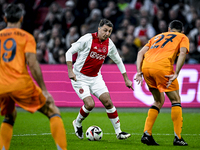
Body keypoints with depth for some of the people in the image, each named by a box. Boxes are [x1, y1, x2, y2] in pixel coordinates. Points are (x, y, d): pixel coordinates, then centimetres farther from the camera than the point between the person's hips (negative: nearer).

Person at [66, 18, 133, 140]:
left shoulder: (109, 44, 1)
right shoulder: (88, 39, -15)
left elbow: (118, 61, 16)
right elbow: (69, 52, -10)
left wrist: (126, 79, 16)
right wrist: (70, 71, -17)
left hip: (95, 77, 5)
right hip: (80, 77, -5)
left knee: (108, 102, -7)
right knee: (90, 104, -17)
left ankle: (118, 132, 1)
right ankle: (77, 124, 13)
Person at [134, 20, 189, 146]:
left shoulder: (158, 36, 34)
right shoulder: (183, 37, 21)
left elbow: (141, 52, 21)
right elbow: (182, 52, -1)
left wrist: (139, 72, 13)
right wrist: (175, 74, -8)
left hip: (146, 66, 5)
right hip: (162, 66, -5)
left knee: (159, 101, 21)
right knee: (176, 100, 10)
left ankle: (147, 134, 10)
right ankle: (178, 137, 4)